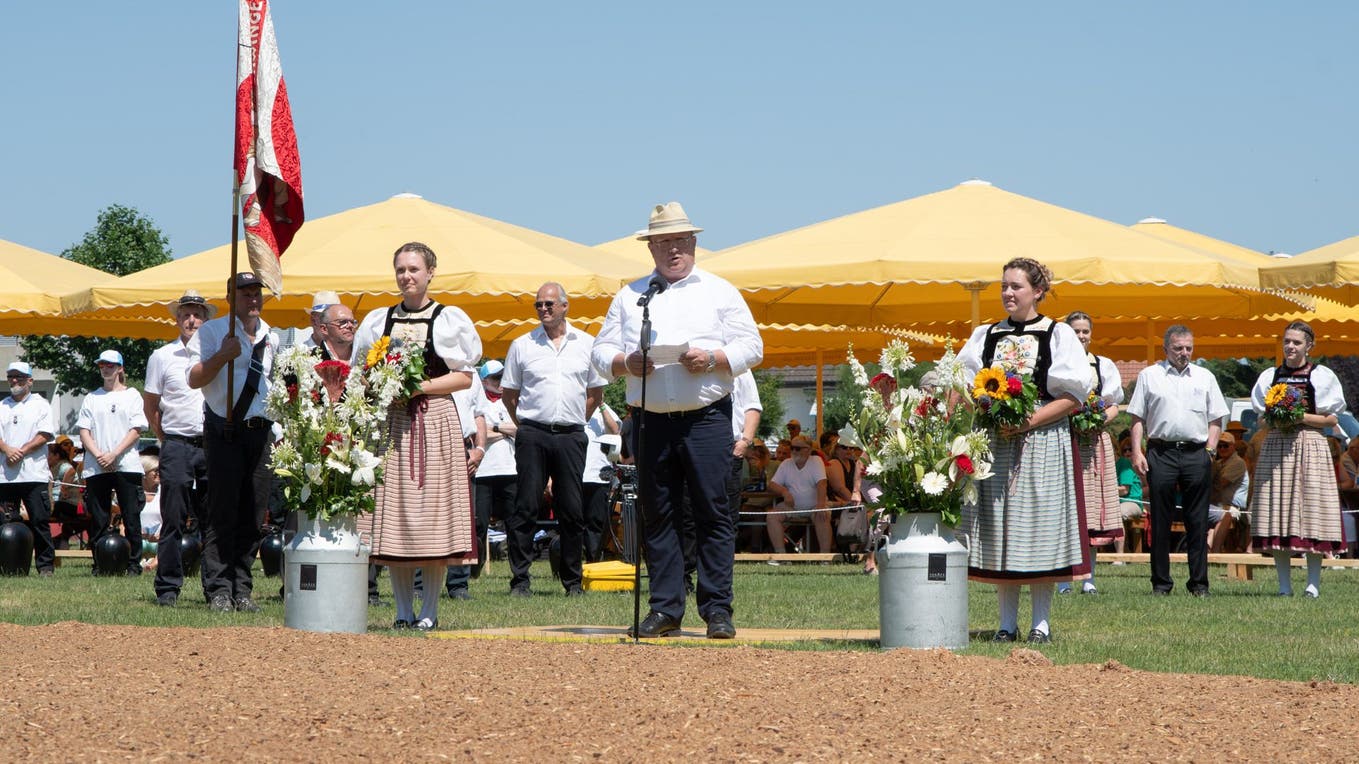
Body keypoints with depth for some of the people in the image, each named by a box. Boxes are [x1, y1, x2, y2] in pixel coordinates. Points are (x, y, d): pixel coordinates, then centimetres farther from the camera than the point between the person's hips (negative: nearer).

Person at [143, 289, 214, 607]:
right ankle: (168, 587, 1)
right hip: (177, 446, -2)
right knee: (174, 520, -4)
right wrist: (168, 440, 7)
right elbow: (150, 407, 11)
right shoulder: (162, 357, 6)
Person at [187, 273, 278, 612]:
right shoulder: (212, 332, -1)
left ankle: (242, 589, 8)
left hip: (261, 431, 5)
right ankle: (218, 590, -6)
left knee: (253, 515, 3)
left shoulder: (271, 339, 16)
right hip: (224, 431, -5)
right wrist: (222, 355, -23)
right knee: (222, 513, -7)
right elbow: (195, 380, -9)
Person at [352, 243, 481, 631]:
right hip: (389, 420, 3)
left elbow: (464, 377, 0)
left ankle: (430, 610, 1)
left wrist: (421, 386, -12)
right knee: (393, 511, -1)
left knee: (432, 508, -5)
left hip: (435, 422, -3)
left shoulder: (450, 320, 4)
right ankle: (403, 610, 6)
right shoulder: (378, 321, 13)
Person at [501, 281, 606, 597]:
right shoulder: (522, 345, 7)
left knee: (571, 511, 3)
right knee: (526, 508, -4)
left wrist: (575, 421, 11)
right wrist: (527, 425, 6)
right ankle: (520, 580, -2)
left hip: (571, 436, 1)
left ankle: (573, 580, 10)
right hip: (533, 436, -1)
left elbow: (596, 392, 17)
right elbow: (509, 393, 12)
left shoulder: (586, 344, 9)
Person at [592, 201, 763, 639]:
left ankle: (717, 610, -3)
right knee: (657, 515, 3)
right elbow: (602, 352, 13)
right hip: (651, 420, 3)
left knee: (713, 512, -5)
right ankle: (664, 610, 7)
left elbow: (751, 347, 3)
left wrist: (712, 359, -14)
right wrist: (626, 363, -9)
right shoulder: (629, 297, 16)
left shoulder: (719, 292, 9)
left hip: (706, 418, -3)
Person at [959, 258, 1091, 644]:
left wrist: (1029, 421, -15)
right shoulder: (986, 336, 14)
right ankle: (1007, 623, 7)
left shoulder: (1058, 335, 2)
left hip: (1041, 441, -3)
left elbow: (1072, 398, -4)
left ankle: (1041, 623, 1)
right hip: (995, 443, 3)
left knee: (1038, 526, -4)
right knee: (999, 529, 2)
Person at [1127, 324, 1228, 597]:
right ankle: (1160, 583, 6)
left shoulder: (1205, 377, 14)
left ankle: (1199, 583, 6)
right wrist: (1137, 452, -4)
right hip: (1161, 453, -1)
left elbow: (1215, 420, 14)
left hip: (1196, 453, 1)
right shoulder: (1149, 376, 8)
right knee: (1160, 521, 0)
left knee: (1197, 522, 2)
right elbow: (1137, 418, 6)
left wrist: (1210, 450, 1)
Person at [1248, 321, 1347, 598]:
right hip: (1276, 447, 3)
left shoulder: (1322, 376, 4)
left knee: (1311, 511, -6)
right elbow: (1260, 417, 16)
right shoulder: (1270, 376, 12)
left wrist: (1301, 417, -12)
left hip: (1309, 447, -3)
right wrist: (1273, 419, -5)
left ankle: (1313, 582, -2)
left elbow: (1331, 419, 1)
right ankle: (1284, 583, 2)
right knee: (1277, 511, -2)